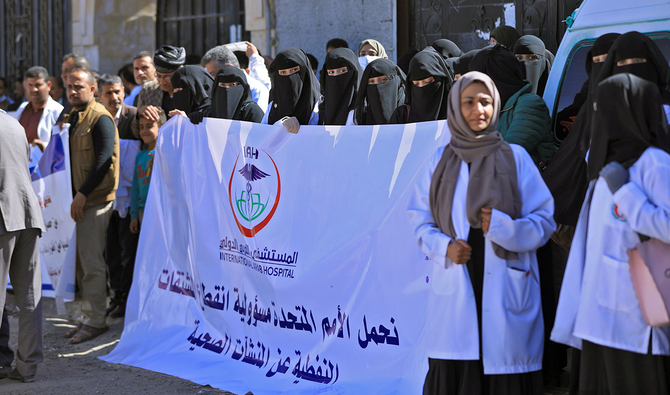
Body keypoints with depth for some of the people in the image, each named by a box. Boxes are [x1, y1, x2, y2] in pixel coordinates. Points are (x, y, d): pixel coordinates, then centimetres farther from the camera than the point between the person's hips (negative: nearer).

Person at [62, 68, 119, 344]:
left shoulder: (100, 119, -11)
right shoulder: (71, 117, 16)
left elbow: (103, 161, -17)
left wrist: (83, 194, -19)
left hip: (94, 200, -8)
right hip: (76, 198, 9)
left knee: (91, 261, -6)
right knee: (80, 261, 11)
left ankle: (95, 321, 0)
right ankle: (88, 315, 19)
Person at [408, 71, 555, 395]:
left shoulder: (515, 158, 6)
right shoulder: (440, 162, 10)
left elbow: (544, 220, 3)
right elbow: (420, 223, 12)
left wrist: (504, 227, -14)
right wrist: (445, 247, -7)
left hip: (505, 292, -1)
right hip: (454, 292, 1)